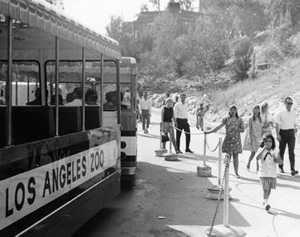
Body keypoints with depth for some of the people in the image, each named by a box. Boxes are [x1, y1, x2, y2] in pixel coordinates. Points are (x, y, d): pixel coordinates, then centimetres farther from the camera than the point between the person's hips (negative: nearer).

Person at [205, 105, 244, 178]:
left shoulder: (239, 120, 5)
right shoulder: (226, 119, 3)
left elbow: (243, 129, 5)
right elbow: (219, 127, -3)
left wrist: (236, 129, -14)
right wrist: (209, 132, -11)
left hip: (236, 140, 0)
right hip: (228, 139, 0)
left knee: (236, 156, 0)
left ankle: (236, 173, 5)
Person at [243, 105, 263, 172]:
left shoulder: (260, 119, 8)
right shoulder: (251, 119, -4)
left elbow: (261, 129, 10)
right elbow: (249, 129, -7)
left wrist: (262, 137, 4)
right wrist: (251, 138, -14)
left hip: (258, 137, 4)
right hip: (252, 136, -4)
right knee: (253, 152, -6)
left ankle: (258, 167, 3)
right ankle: (248, 164, 15)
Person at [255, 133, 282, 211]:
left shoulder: (274, 152, 4)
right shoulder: (261, 150, -5)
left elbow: (280, 162, 0)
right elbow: (257, 158, -25)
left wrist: (277, 158, -21)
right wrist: (264, 149, -30)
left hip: (273, 174, 4)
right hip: (264, 174, -4)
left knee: (269, 188, 16)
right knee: (265, 189, -12)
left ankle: (265, 201, 34)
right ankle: (266, 203, -11)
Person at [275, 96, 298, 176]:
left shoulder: (294, 114, 7)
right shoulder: (280, 113, -3)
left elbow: (295, 125, 14)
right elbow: (277, 125, -5)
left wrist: (294, 134, 12)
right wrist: (278, 135, -12)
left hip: (291, 133, 1)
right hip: (283, 132, -1)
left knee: (291, 151, -9)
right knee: (281, 151, 10)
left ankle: (292, 169, -14)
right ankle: (281, 167, 26)